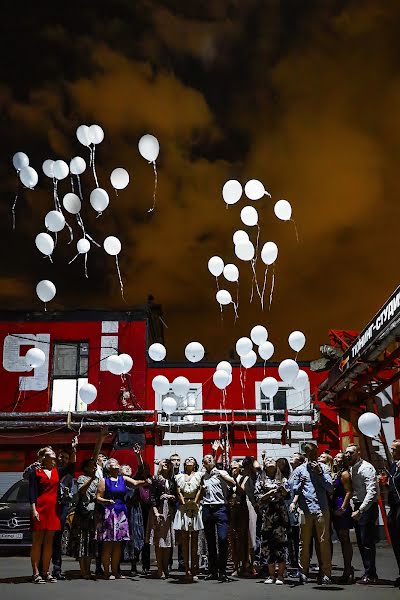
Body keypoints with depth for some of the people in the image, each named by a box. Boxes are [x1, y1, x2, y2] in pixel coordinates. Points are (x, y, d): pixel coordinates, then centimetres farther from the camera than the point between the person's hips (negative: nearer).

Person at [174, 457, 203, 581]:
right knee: (185, 540, 0)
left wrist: (195, 502, -9)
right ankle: (187, 570, 2)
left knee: (194, 540, -1)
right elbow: (179, 492, 6)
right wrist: (184, 503, -6)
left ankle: (194, 570, 0)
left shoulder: (198, 475, 11)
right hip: (183, 509, 1)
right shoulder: (179, 476, 15)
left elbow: (200, 489, 1)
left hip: (195, 509, -1)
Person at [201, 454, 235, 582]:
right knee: (210, 541, 8)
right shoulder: (203, 476, 15)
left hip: (220, 508, -4)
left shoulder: (221, 473, 6)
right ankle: (213, 571, 17)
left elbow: (233, 483, -9)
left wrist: (220, 473, -10)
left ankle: (222, 571, -3)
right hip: (207, 509, 4)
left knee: (223, 539, -11)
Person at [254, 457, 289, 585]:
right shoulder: (261, 480, 14)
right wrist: (269, 494, -9)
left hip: (280, 514, -1)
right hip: (266, 515, 1)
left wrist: (281, 488, -18)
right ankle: (271, 575, 11)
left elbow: (287, 494, 1)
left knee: (280, 543, -6)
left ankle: (280, 575, 1)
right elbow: (258, 497, 6)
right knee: (267, 543, 0)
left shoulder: (282, 479, 14)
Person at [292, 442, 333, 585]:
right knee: (304, 542, 2)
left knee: (324, 542, -2)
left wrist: (320, 474, -10)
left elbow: (330, 488, 0)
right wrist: (301, 484, -11)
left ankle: (325, 573, 5)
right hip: (305, 510, 0)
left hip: (322, 510, 0)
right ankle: (303, 572, 11)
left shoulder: (323, 468, 8)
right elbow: (295, 491, 9)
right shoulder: (299, 470, 10)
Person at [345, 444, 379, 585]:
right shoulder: (352, 469, 12)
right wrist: (355, 509, 6)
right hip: (357, 507, 9)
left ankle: (370, 575, 3)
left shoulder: (366, 468, -15)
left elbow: (371, 492, -23)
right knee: (361, 542, 12)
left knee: (367, 542, -6)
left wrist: (360, 511, -25)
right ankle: (369, 573, 21)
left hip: (368, 507, -9)